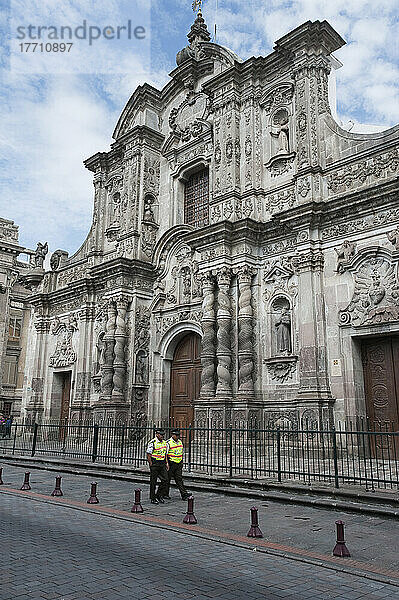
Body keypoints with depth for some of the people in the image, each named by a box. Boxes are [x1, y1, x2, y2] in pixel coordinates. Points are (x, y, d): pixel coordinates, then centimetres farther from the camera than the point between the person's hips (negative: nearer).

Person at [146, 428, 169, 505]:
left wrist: (167, 463, 12)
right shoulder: (152, 443, -11)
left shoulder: (165, 442, 11)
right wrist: (151, 465, -12)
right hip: (154, 464, -6)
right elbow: (148, 455, -11)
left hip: (162, 464, 6)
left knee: (165, 480, 1)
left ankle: (159, 495, 16)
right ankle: (153, 498, 13)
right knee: (153, 482, 2)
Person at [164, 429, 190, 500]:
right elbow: (165, 454, -12)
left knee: (179, 479, 3)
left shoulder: (180, 442, 9)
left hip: (179, 464, 5)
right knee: (167, 479, 5)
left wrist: (181, 462, 20)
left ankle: (184, 494, -1)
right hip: (171, 464, -5)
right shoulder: (168, 443, -13)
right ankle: (165, 494, 19)